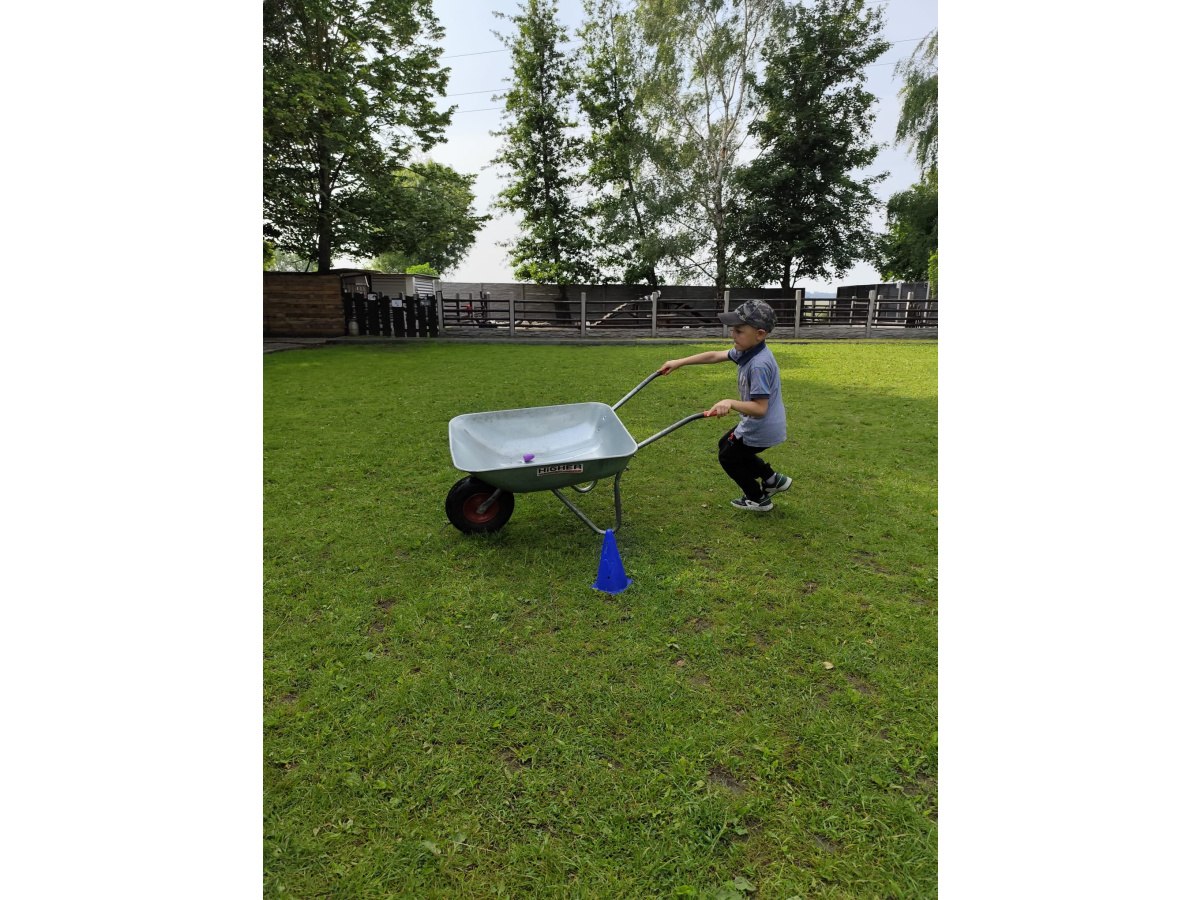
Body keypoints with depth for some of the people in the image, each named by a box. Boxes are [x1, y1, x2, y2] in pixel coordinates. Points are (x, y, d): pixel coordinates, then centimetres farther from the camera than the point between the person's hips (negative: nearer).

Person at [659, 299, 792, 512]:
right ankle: (772, 480, 32)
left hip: (762, 429, -9)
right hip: (755, 425, 9)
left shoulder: (759, 365, -31)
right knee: (726, 446, 27)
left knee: (728, 457, 12)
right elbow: (714, 356, 6)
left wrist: (731, 403, -46)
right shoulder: (746, 351, -3)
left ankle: (758, 499, 31)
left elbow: (760, 408, -33)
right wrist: (679, 363, 6)